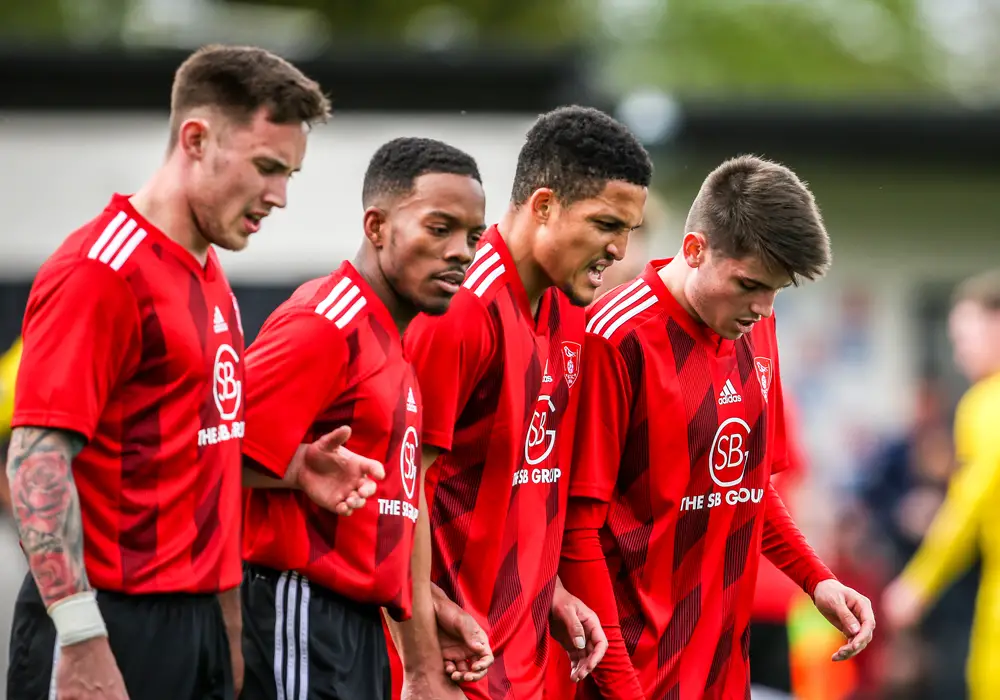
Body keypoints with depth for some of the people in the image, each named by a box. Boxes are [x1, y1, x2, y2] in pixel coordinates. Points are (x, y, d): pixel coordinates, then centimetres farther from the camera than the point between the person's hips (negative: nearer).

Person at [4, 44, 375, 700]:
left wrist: (294, 467, 6)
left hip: (201, 622, 9)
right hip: (116, 625, -9)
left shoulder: (210, 276, 15)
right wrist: (83, 644, -25)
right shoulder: (101, 271, -13)